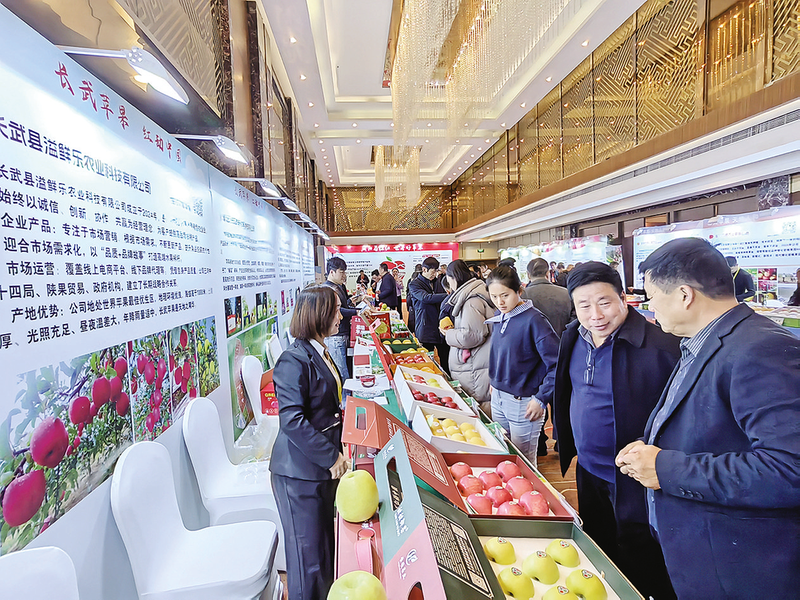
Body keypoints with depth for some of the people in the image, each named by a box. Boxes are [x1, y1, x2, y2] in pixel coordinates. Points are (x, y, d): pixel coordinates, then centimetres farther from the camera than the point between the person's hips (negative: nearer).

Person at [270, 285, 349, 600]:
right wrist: (331, 456, -20)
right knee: (309, 553, 9)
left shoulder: (319, 353, 8)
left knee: (326, 544, 22)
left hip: (323, 466, 9)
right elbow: (291, 420, -25)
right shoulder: (294, 360, -21)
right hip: (300, 472, -9)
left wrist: (335, 453, 13)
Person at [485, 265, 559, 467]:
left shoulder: (533, 320, -19)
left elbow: (558, 363, -20)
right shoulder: (499, 316, 3)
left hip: (523, 403, -7)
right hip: (497, 397, 7)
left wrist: (541, 399, -19)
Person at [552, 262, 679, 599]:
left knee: (640, 568, 16)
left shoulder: (660, 345, -25)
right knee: (597, 549, 27)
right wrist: (568, 445, 16)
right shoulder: (574, 337, -2)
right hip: (587, 469, 7)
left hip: (633, 480, -6)